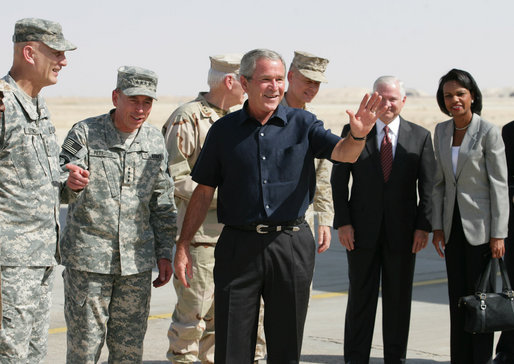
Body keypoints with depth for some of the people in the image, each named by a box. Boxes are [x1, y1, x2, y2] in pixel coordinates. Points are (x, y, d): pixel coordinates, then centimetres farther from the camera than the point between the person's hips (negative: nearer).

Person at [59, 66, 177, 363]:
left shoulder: (155, 141, 8)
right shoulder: (84, 134, -5)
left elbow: (163, 203, 14)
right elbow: (59, 191, -8)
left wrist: (164, 252, 11)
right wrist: (70, 182, -31)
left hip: (137, 261, 4)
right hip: (88, 259, -4)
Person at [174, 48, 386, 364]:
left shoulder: (302, 124, 4)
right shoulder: (224, 130, 5)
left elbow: (343, 153, -11)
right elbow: (204, 192, 7)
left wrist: (358, 135, -34)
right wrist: (183, 245, 2)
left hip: (292, 243, 0)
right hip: (238, 244, 0)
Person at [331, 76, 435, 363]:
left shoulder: (421, 136, 4)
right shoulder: (353, 131, 2)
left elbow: (428, 187, 3)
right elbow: (339, 181, 2)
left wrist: (423, 226, -5)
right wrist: (342, 222, -6)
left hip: (402, 231, 1)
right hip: (363, 229, 0)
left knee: (399, 299, 7)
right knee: (360, 297, 5)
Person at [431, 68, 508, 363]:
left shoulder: (488, 132, -10)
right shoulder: (442, 131, 7)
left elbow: (499, 185, -11)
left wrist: (499, 234, -14)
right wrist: (438, 227, 6)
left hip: (480, 225, -5)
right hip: (453, 225, 5)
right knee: (457, 296, 8)